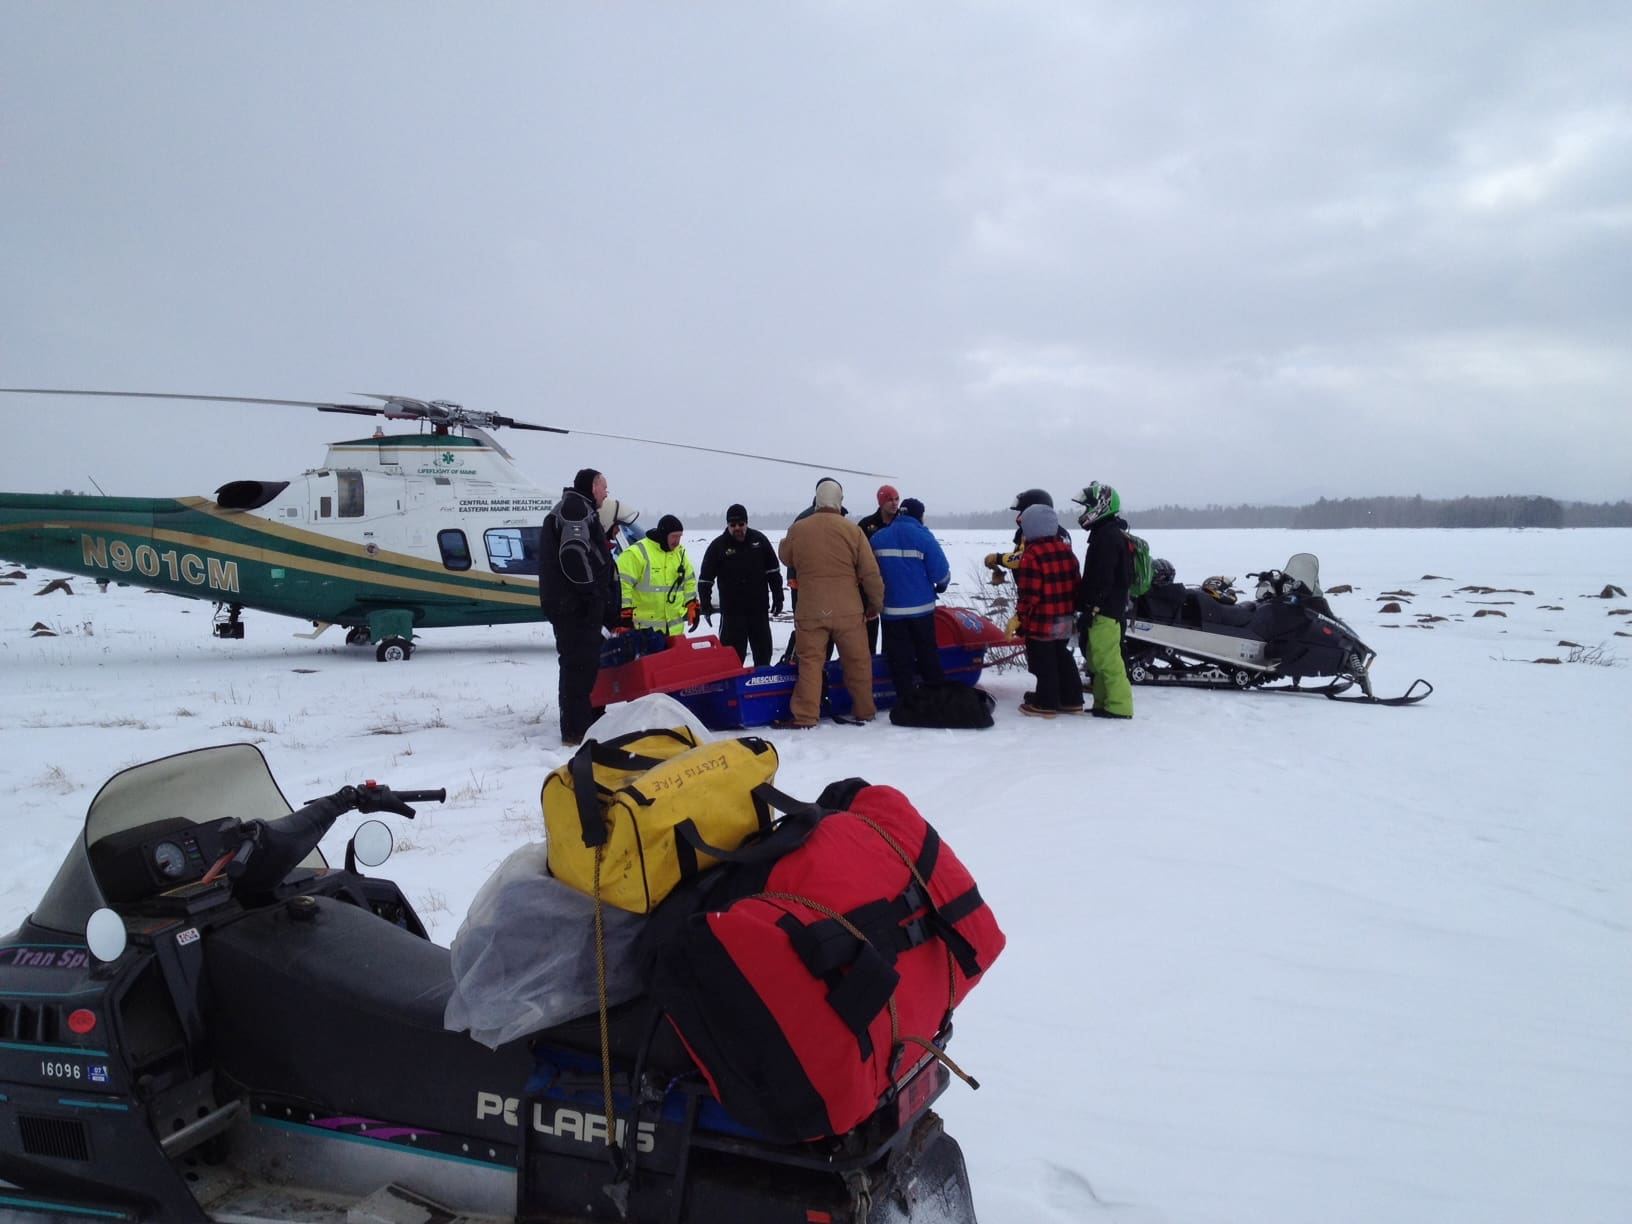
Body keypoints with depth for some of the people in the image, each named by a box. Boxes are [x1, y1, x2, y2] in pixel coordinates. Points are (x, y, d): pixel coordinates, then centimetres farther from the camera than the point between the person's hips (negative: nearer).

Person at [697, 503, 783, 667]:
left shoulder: (759, 540, 3)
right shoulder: (718, 546, -5)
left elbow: (774, 571, 10)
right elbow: (705, 579, -2)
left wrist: (778, 598, 7)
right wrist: (705, 604, -8)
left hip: (759, 608, 3)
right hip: (732, 611, -3)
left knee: (763, 651, 12)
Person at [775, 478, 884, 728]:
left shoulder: (798, 529, -4)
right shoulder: (852, 530, -6)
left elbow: (786, 558, 15)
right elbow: (870, 572, -4)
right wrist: (876, 603, 9)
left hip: (810, 610, 0)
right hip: (848, 610, 0)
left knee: (810, 661, 5)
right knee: (857, 661, 12)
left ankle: (805, 715, 1)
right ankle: (864, 710, 21)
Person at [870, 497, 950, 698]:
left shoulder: (877, 538, 3)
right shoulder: (923, 537, -8)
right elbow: (940, 572, -9)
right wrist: (941, 586, 13)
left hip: (890, 609, 2)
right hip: (921, 607, -1)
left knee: (899, 658, 5)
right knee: (927, 654, 13)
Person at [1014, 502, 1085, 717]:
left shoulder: (1031, 556, -18)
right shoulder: (1066, 550, 6)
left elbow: (1029, 594, -19)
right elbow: (1076, 584, 11)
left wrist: (1021, 619, -10)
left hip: (1041, 622, -8)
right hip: (1065, 620, 8)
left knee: (1043, 664, 3)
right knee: (1063, 658, 19)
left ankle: (1045, 704, 10)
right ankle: (1071, 700, 24)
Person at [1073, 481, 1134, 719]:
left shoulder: (1108, 536, -15)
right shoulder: (1107, 534, 18)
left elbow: (1103, 578, -22)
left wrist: (1091, 606, -21)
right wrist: (1088, 605, 23)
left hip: (1105, 610, -11)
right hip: (1106, 608, 11)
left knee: (1107, 658, -9)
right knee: (1098, 658, 14)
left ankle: (1119, 705, -6)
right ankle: (1103, 702, 20)